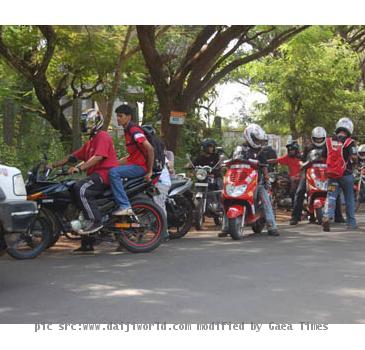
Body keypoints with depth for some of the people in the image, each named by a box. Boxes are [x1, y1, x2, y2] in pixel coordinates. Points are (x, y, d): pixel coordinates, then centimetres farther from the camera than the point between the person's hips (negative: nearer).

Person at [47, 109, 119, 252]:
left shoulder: (103, 137, -5)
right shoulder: (91, 142, 27)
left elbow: (98, 157, -20)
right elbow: (75, 156, 24)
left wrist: (79, 168, -29)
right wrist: (54, 165, 18)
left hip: (105, 173, -11)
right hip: (96, 175, 11)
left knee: (81, 189, -31)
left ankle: (95, 220, -29)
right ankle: (87, 243, 10)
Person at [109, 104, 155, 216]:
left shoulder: (134, 130, -15)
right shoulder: (127, 130, 17)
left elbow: (150, 148, -24)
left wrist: (150, 171, -20)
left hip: (140, 166, -11)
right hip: (133, 163, 11)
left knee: (113, 172, -27)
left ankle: (125, 206, -29)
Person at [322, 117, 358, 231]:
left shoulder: (328, 141, 2)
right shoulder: (349, 142, -11)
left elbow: (324, 156, 8)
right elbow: (354, 157, -18)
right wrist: (353, 160, 4)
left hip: (332, 174, 2)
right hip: (346, 174, -2)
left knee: (331, 197, 2)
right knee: (349, 199, 11)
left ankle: (327, 217, -21)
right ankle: (351, 223, 18)